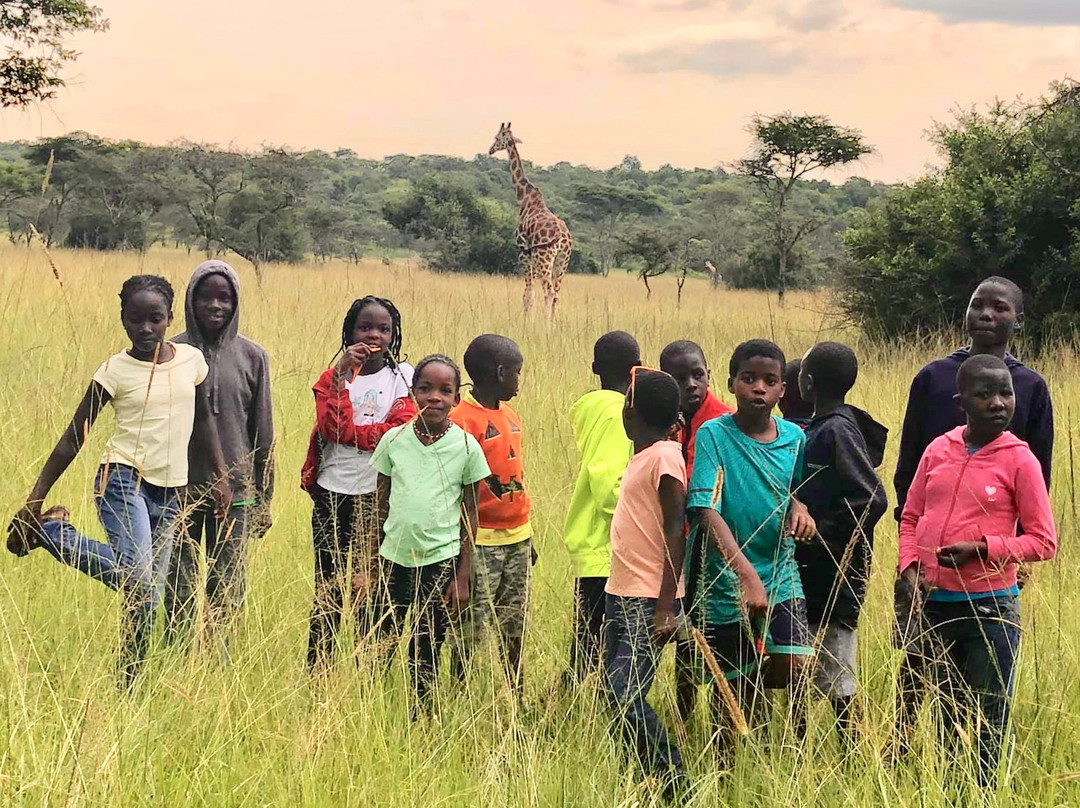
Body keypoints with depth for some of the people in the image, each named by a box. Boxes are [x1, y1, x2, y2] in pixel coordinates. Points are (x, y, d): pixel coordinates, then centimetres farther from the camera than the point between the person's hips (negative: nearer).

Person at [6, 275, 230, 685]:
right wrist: (35, 498, -4)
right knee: (136, 578, -26)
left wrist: (221, 476, 17)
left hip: (168, 490, 5)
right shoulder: (116, 370, -5)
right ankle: (50, 531, -7)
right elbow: (74, 437, -3)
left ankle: (128, 687, 13)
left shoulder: (191, 359, 6)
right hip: (124, 480, -5)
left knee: (147, 599, 4)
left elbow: (203, 421, 22)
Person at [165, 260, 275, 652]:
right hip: (178, 490, 0)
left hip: (234, 492, 0)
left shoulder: (252, 357, 2)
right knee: (179, 593, 4)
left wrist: (264, 500, 6)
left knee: (228, 590, 3)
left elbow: (263, 433, 6)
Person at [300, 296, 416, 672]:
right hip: (332, 495, 1)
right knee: (328, 586, 2)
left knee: (369, 587, -1)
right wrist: (342, 374, -15)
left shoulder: (403, 376, 7)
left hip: (380, 498, -1)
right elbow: (334, 428, -10)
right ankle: (317, 672, 6)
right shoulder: (334, 376, 8)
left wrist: (350, 432, -9)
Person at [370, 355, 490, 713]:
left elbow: (470, 514, 3)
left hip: (440, 562, -2)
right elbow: (380, 506, 9)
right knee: (378, 645, 2)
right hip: (394, 560, 2)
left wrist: (463, 577, 1)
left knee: (426, 654, 4)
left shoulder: (466, 446, -2)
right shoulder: (394, 439, 2)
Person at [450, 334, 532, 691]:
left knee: (514, 629, 12)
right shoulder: (463, 420, -13)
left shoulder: (510, 417, 14)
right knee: (471, 631, -5)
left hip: (517, 539, 8)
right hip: (481, 541, -8)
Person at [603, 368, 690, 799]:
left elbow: (676, 530, -16)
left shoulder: (665, 456, -12)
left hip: (648, 602, -9)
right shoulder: (641, 456, 13)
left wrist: (665, 607, -20)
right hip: (621, 596, 9)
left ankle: (676, 784, -6)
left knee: (625, 694, -16)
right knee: (614, 691, 7)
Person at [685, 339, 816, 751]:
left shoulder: (794, 437, 3)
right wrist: (748, 576, -31)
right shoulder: (713, 435, -11)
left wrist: (798, 506, -5)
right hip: (726, 584, -3)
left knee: (794, 669, -15)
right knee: (739, 694, 4)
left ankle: (750, 682, 17)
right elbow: (706, 512, -20)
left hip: (781, 574, 4)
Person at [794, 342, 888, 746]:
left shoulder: (838, 431, -16)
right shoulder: (817, 429, 12)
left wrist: (819, 536, -18)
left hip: (834, 578, -10)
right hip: (812, 576, 10)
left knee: (836, 682, -3)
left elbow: (873, 500, -23)